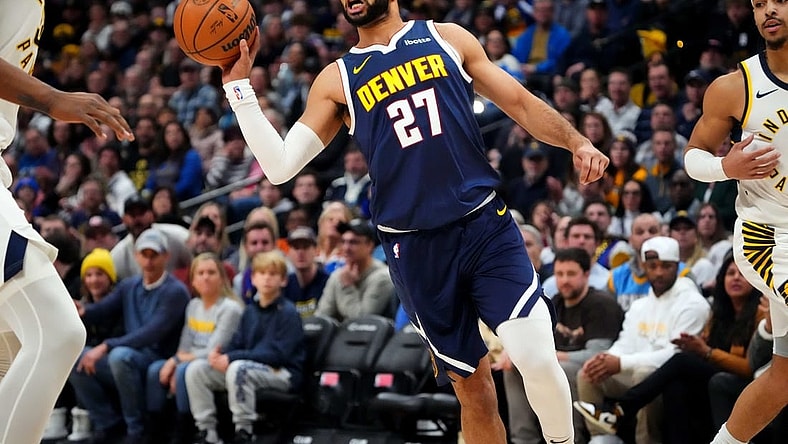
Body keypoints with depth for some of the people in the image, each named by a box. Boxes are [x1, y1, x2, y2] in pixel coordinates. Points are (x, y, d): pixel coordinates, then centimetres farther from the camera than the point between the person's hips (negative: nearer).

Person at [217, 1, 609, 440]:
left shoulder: (447, 39, 8)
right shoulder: (337, 80, 8)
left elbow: (520, 102, 11)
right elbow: (280, 166, 0)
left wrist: (576, 142, -5)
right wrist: (238, 84, -5)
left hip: (486, 225, -1)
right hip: (415, 249, 1)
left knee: (538, 360, -17)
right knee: (472, 385, 6)